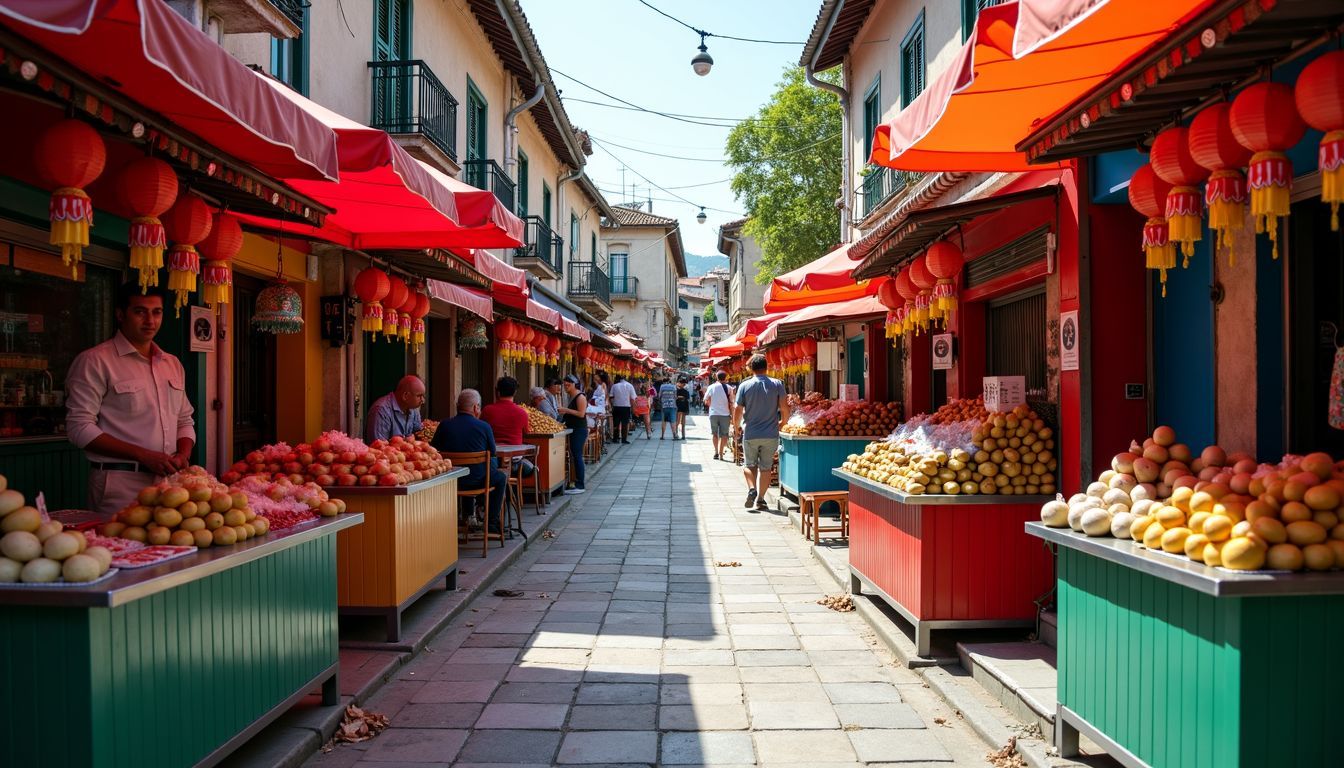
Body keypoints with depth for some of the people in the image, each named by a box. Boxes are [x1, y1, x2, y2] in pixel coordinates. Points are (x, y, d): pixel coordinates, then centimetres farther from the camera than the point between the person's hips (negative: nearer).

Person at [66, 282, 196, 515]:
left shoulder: (173, 364, 15)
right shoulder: (95, 361, -4)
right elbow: (80, 427, -11)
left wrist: (183, 454, -1)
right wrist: (144, 456, -17)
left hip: (169, 478, 5)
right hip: (120, 484, -5)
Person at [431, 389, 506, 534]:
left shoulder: (444, 426, -3)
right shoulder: (484, 426, -8)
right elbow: (492, 454, 0)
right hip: (477, 481, -4)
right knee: (501, 477, 25)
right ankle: (492, 523, 22)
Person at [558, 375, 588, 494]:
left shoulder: (580, 397, -12)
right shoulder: (570, 396, 15)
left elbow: (581, 413, -19)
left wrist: (567, 410, -20)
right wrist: (564, 412, 7)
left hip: (579, 430, -10)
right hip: (573, 429, 10)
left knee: (577, 456, -10)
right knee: (574, 456, 12)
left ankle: (580, 486, -8)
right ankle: (580, 482, 19)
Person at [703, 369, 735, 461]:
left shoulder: (711, 387, 0)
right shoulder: (729, 388, -4)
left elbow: (706, 401, 7)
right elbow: (731, 403, -5)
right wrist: (732, 416, 0)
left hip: (713, 413, 1)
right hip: (725, 414, -1)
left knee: (714, 433, 16)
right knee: (723, 435, 6)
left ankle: (716, 451, 9)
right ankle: (721, 454, 2)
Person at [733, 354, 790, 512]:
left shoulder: (745, 386, -5)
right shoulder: (777, 384, -3)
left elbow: (737, 411, -4)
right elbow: (785, 408, -6)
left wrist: (736, 427, 14)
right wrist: (782, 423, 14)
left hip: (750, 434, 0)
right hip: (771, 434, 1)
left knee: (749, 465, 16)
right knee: (765, 467, 10)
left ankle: (752, 489, -6)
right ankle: (760, 499, 10)